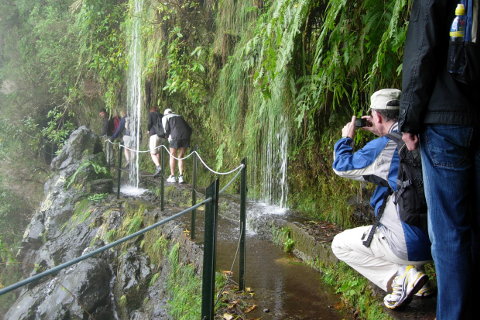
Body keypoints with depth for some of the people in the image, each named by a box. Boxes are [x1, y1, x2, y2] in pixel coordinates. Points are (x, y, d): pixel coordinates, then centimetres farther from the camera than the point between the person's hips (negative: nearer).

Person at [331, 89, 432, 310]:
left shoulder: (383, 147, -16)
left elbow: (342, 166, 0)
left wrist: (346, 138, 16)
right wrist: (382, 134, 24)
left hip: (408, 244, -8)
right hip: (434, 241, 8)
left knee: (340, 245, 11)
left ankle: (401, 276, -4)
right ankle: (411, 273, 11)